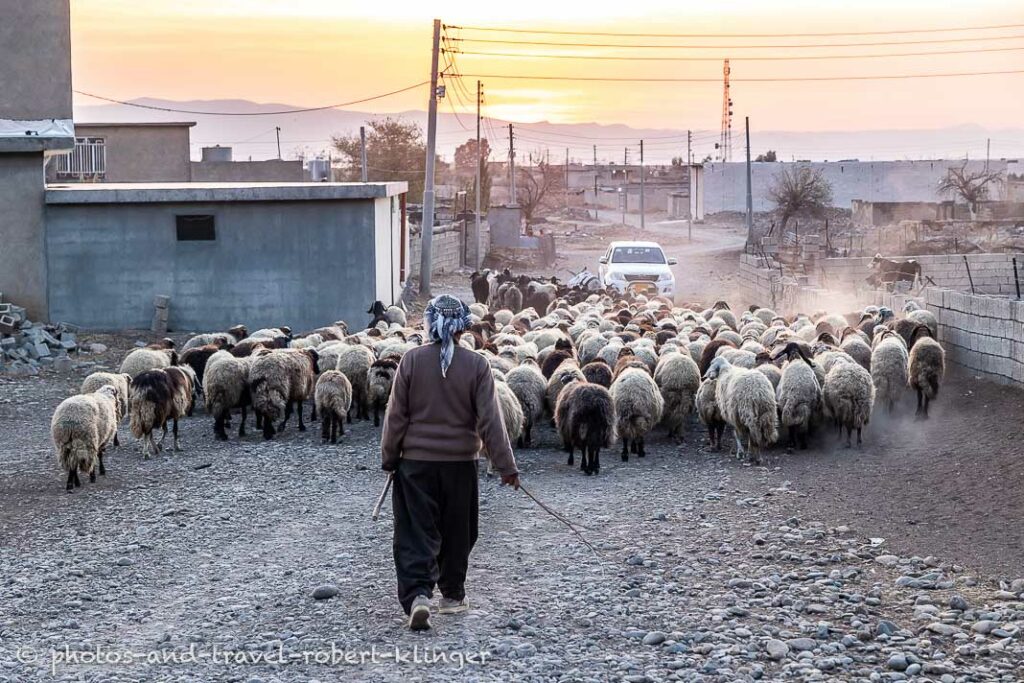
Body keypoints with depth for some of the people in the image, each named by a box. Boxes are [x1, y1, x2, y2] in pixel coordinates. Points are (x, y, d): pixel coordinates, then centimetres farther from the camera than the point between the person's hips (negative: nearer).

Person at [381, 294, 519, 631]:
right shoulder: (476, 365, -7)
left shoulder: (412, 360, -6)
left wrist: (389, 458, 9)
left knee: (416, 532, 0)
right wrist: (506, 466, -3)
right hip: (460, 462, 1)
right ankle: (452, 595, 27)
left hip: (416, 461, -1)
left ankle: (417, 594, -18)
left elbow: (396, 415, -3)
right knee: (457, 532, 16)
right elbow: (490, 420, -8)